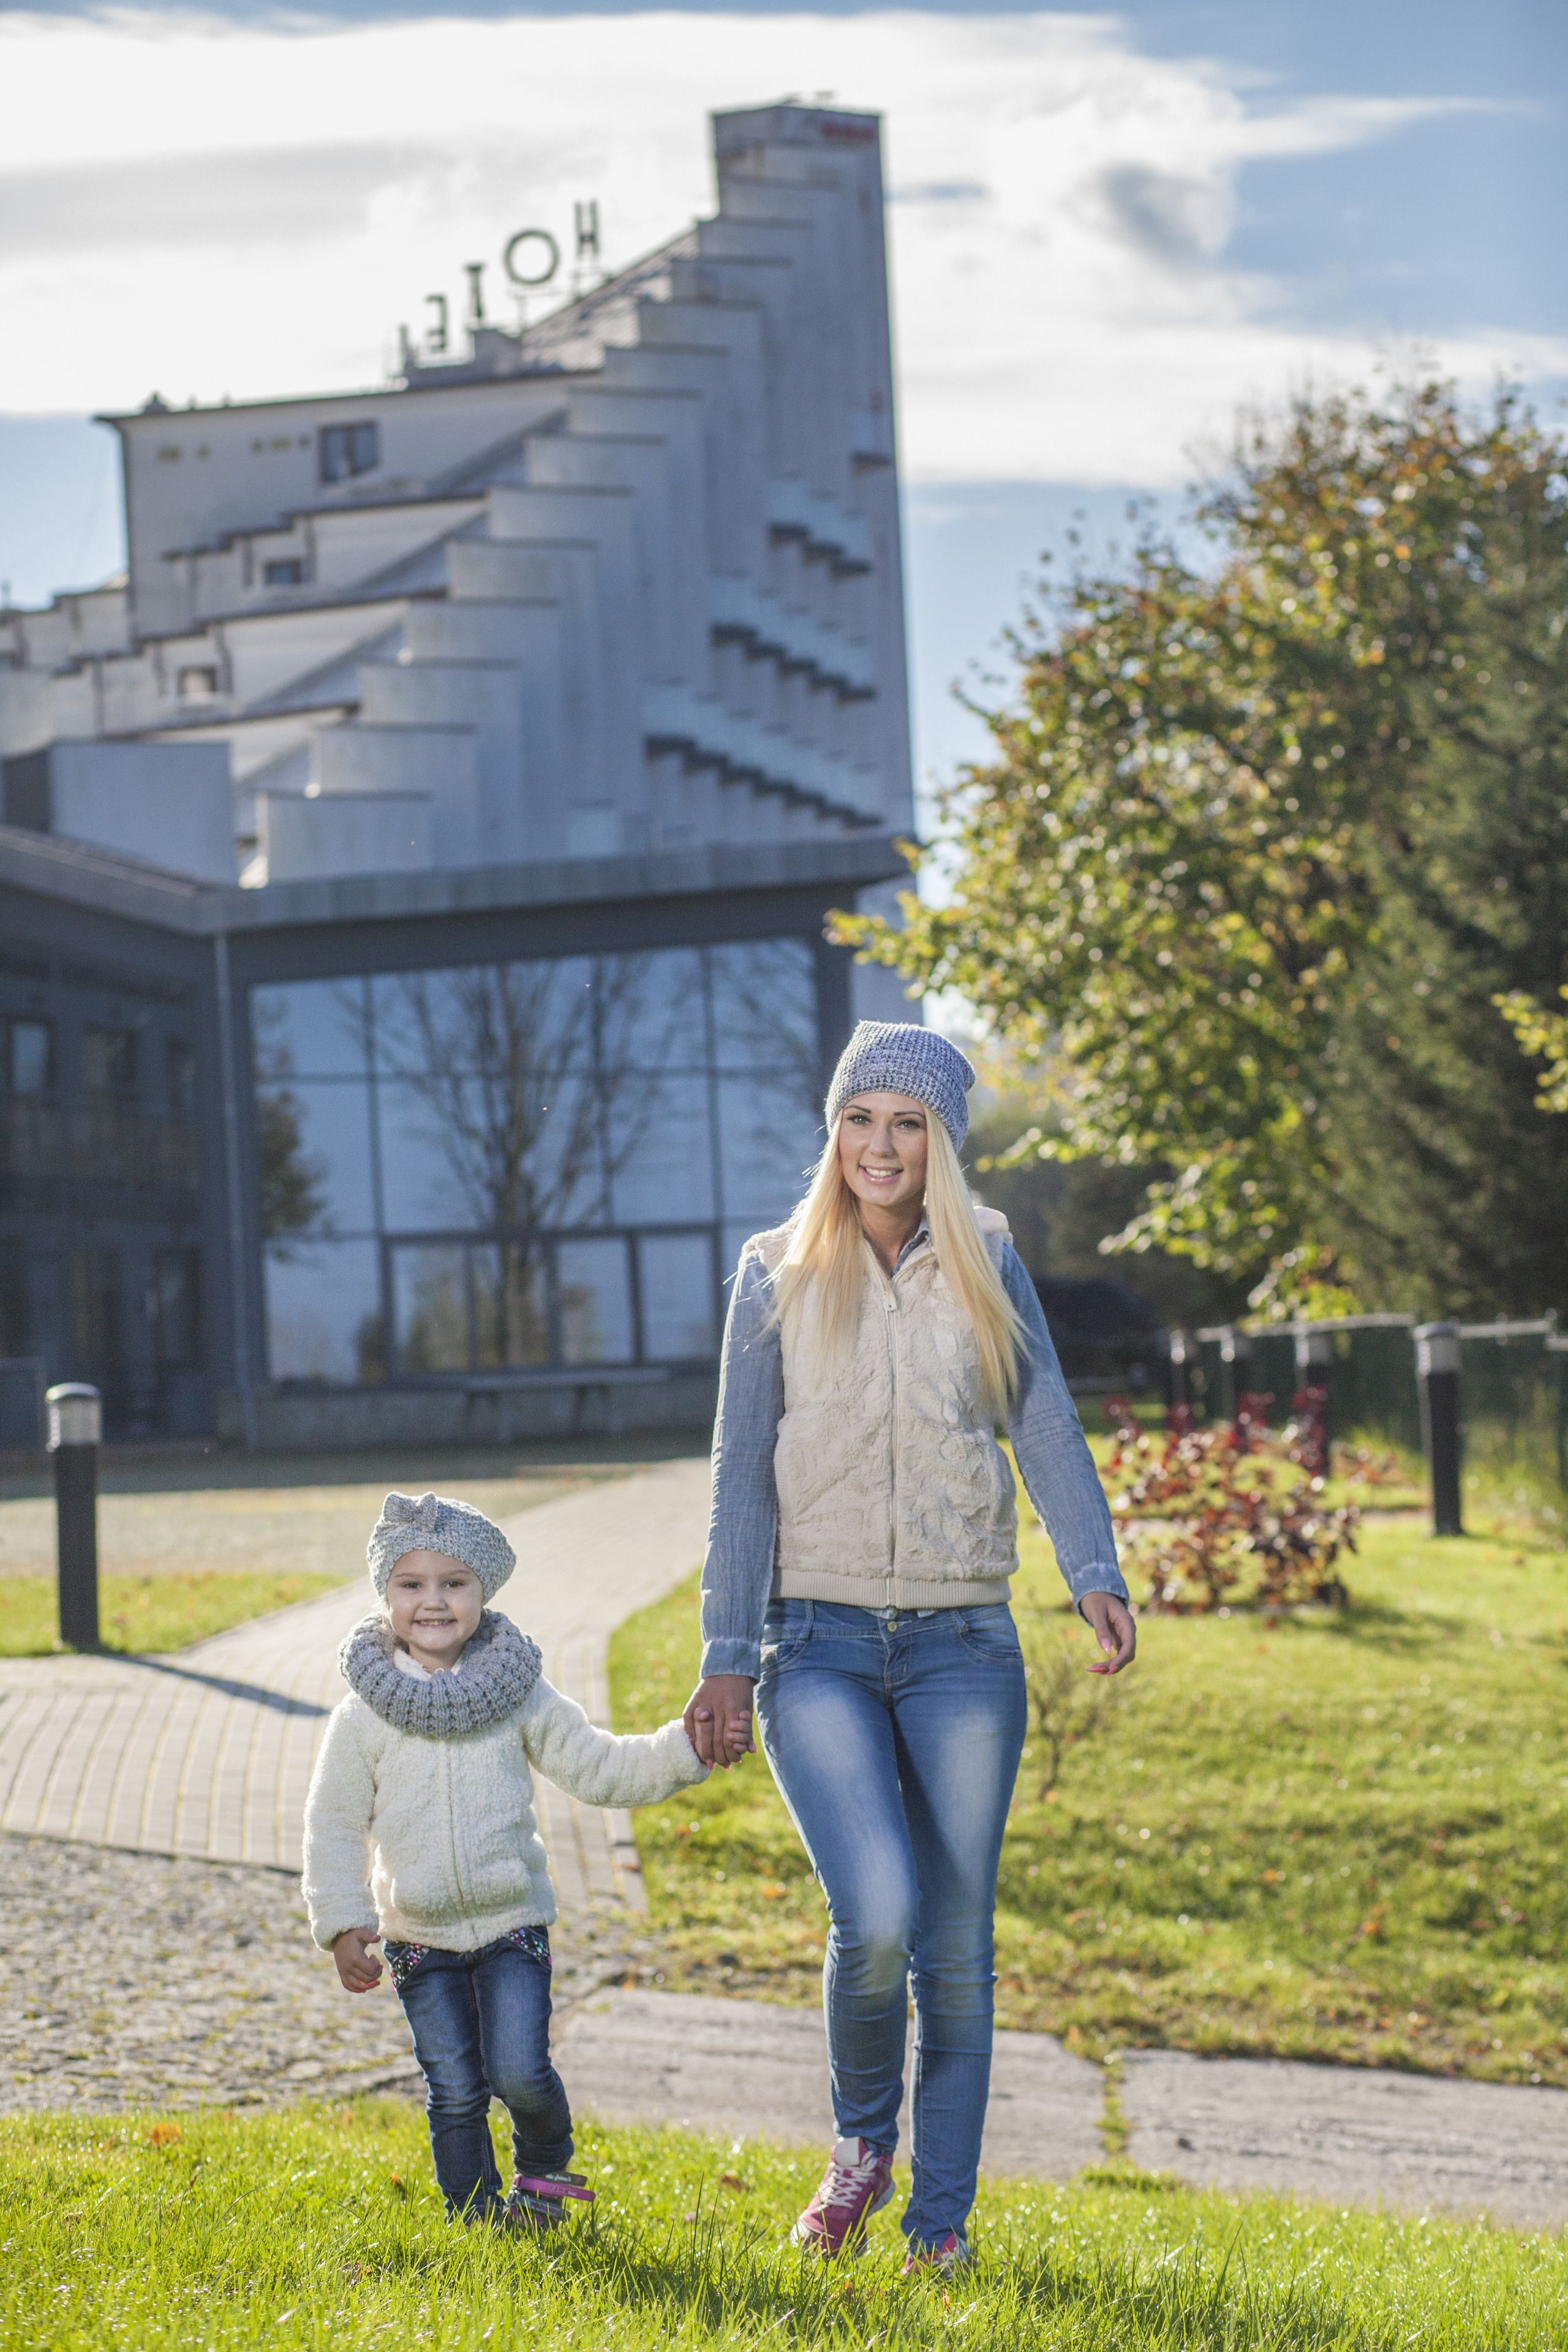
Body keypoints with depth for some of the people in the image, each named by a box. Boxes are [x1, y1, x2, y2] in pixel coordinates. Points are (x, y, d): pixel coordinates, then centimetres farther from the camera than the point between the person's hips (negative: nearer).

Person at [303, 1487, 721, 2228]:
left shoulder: (518, 1696, 0)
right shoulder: (365, 1713, -3)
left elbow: (597, 1767, 2)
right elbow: (334, 1824, 0)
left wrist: (684, 1749, -11)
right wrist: (343, 1925, -7)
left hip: (512, 1925, 0)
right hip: (420, 1938, 0)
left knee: (520, 2073, -10)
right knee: (455, 2091, 2)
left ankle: (545, 2169, 20)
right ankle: (476, 2213, 20)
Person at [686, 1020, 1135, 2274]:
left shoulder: (988, 1266, 7)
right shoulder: (779, 1276, 5)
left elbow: (1047, 1428, 0)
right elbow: (742, 1475, 5)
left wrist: (1097, 1575, -17)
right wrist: (728, 1658, 1)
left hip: (962, 1648, 1)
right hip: (820, 1642, -1)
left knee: (957, 1946, 3)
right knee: (876, 1913, -19)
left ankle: (940, 2220, 17)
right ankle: (862, 2143, 9)